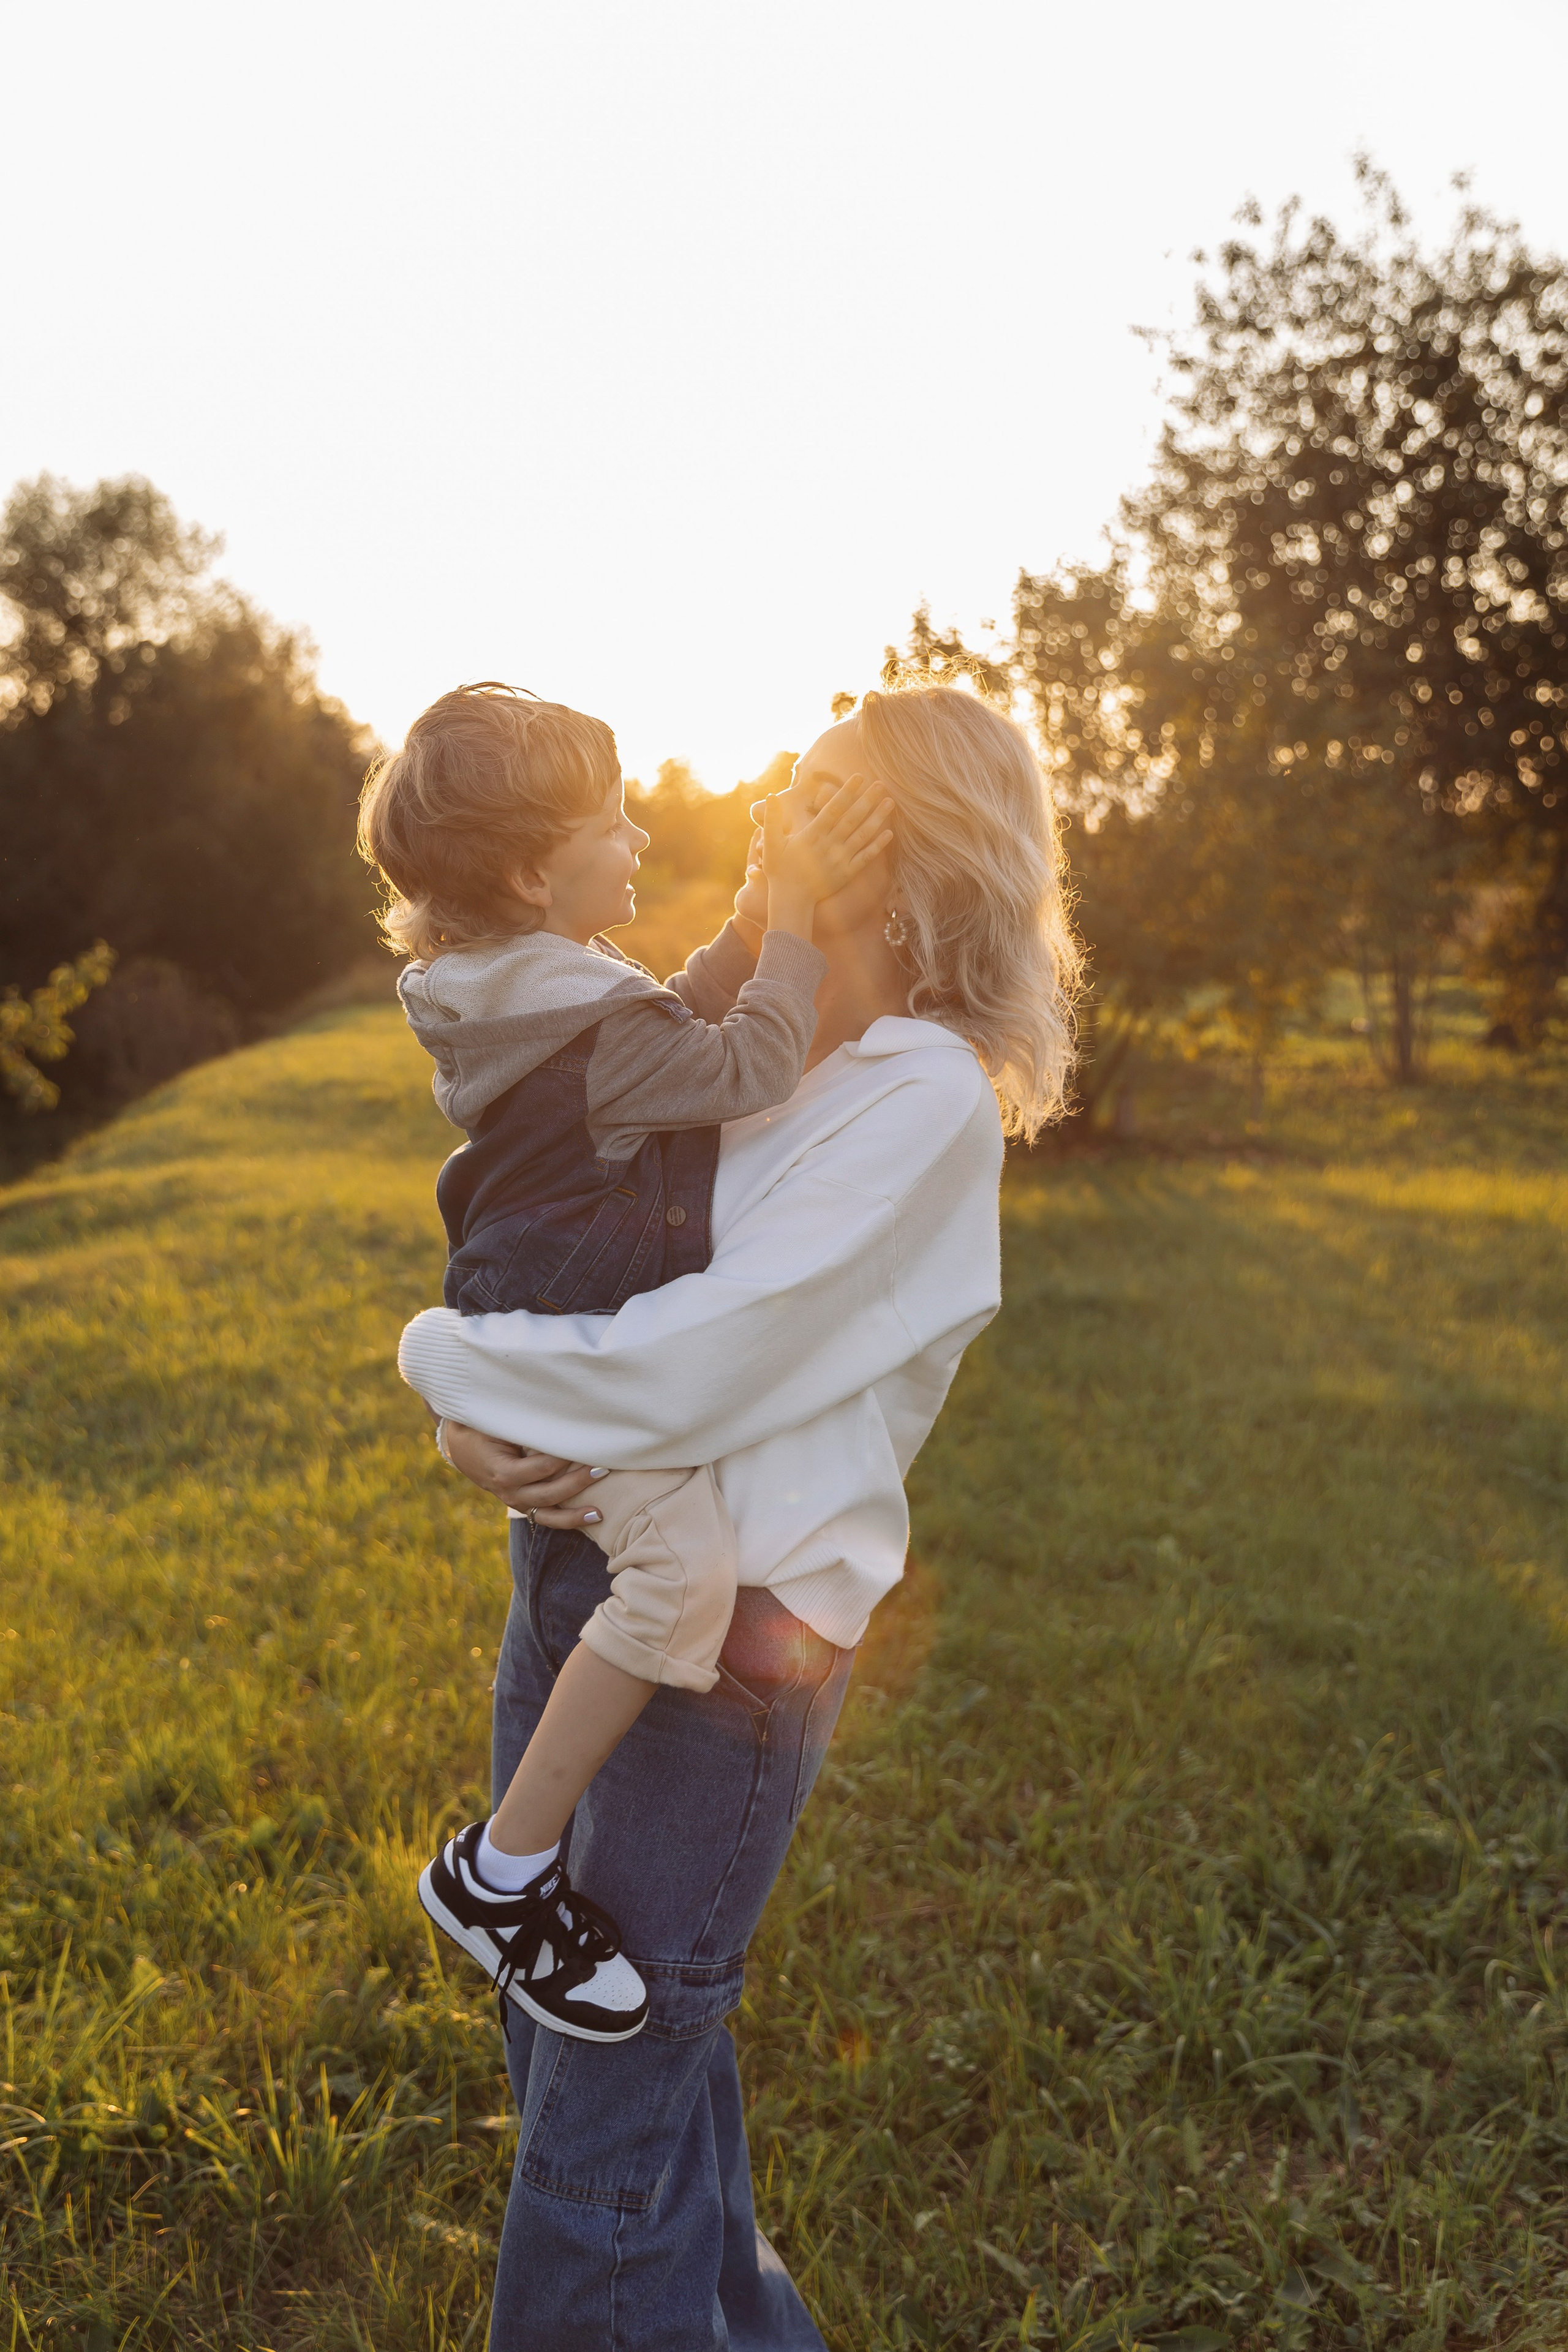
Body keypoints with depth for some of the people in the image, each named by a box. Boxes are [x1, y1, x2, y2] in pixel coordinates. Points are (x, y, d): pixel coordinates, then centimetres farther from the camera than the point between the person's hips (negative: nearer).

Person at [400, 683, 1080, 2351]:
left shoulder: (926, 1098, -17)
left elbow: (688, 1366, -23)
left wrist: (444, 1361, -9)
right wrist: (491, 1427, -10)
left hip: (722, 1626, -8)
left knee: (601, 2115, 4)